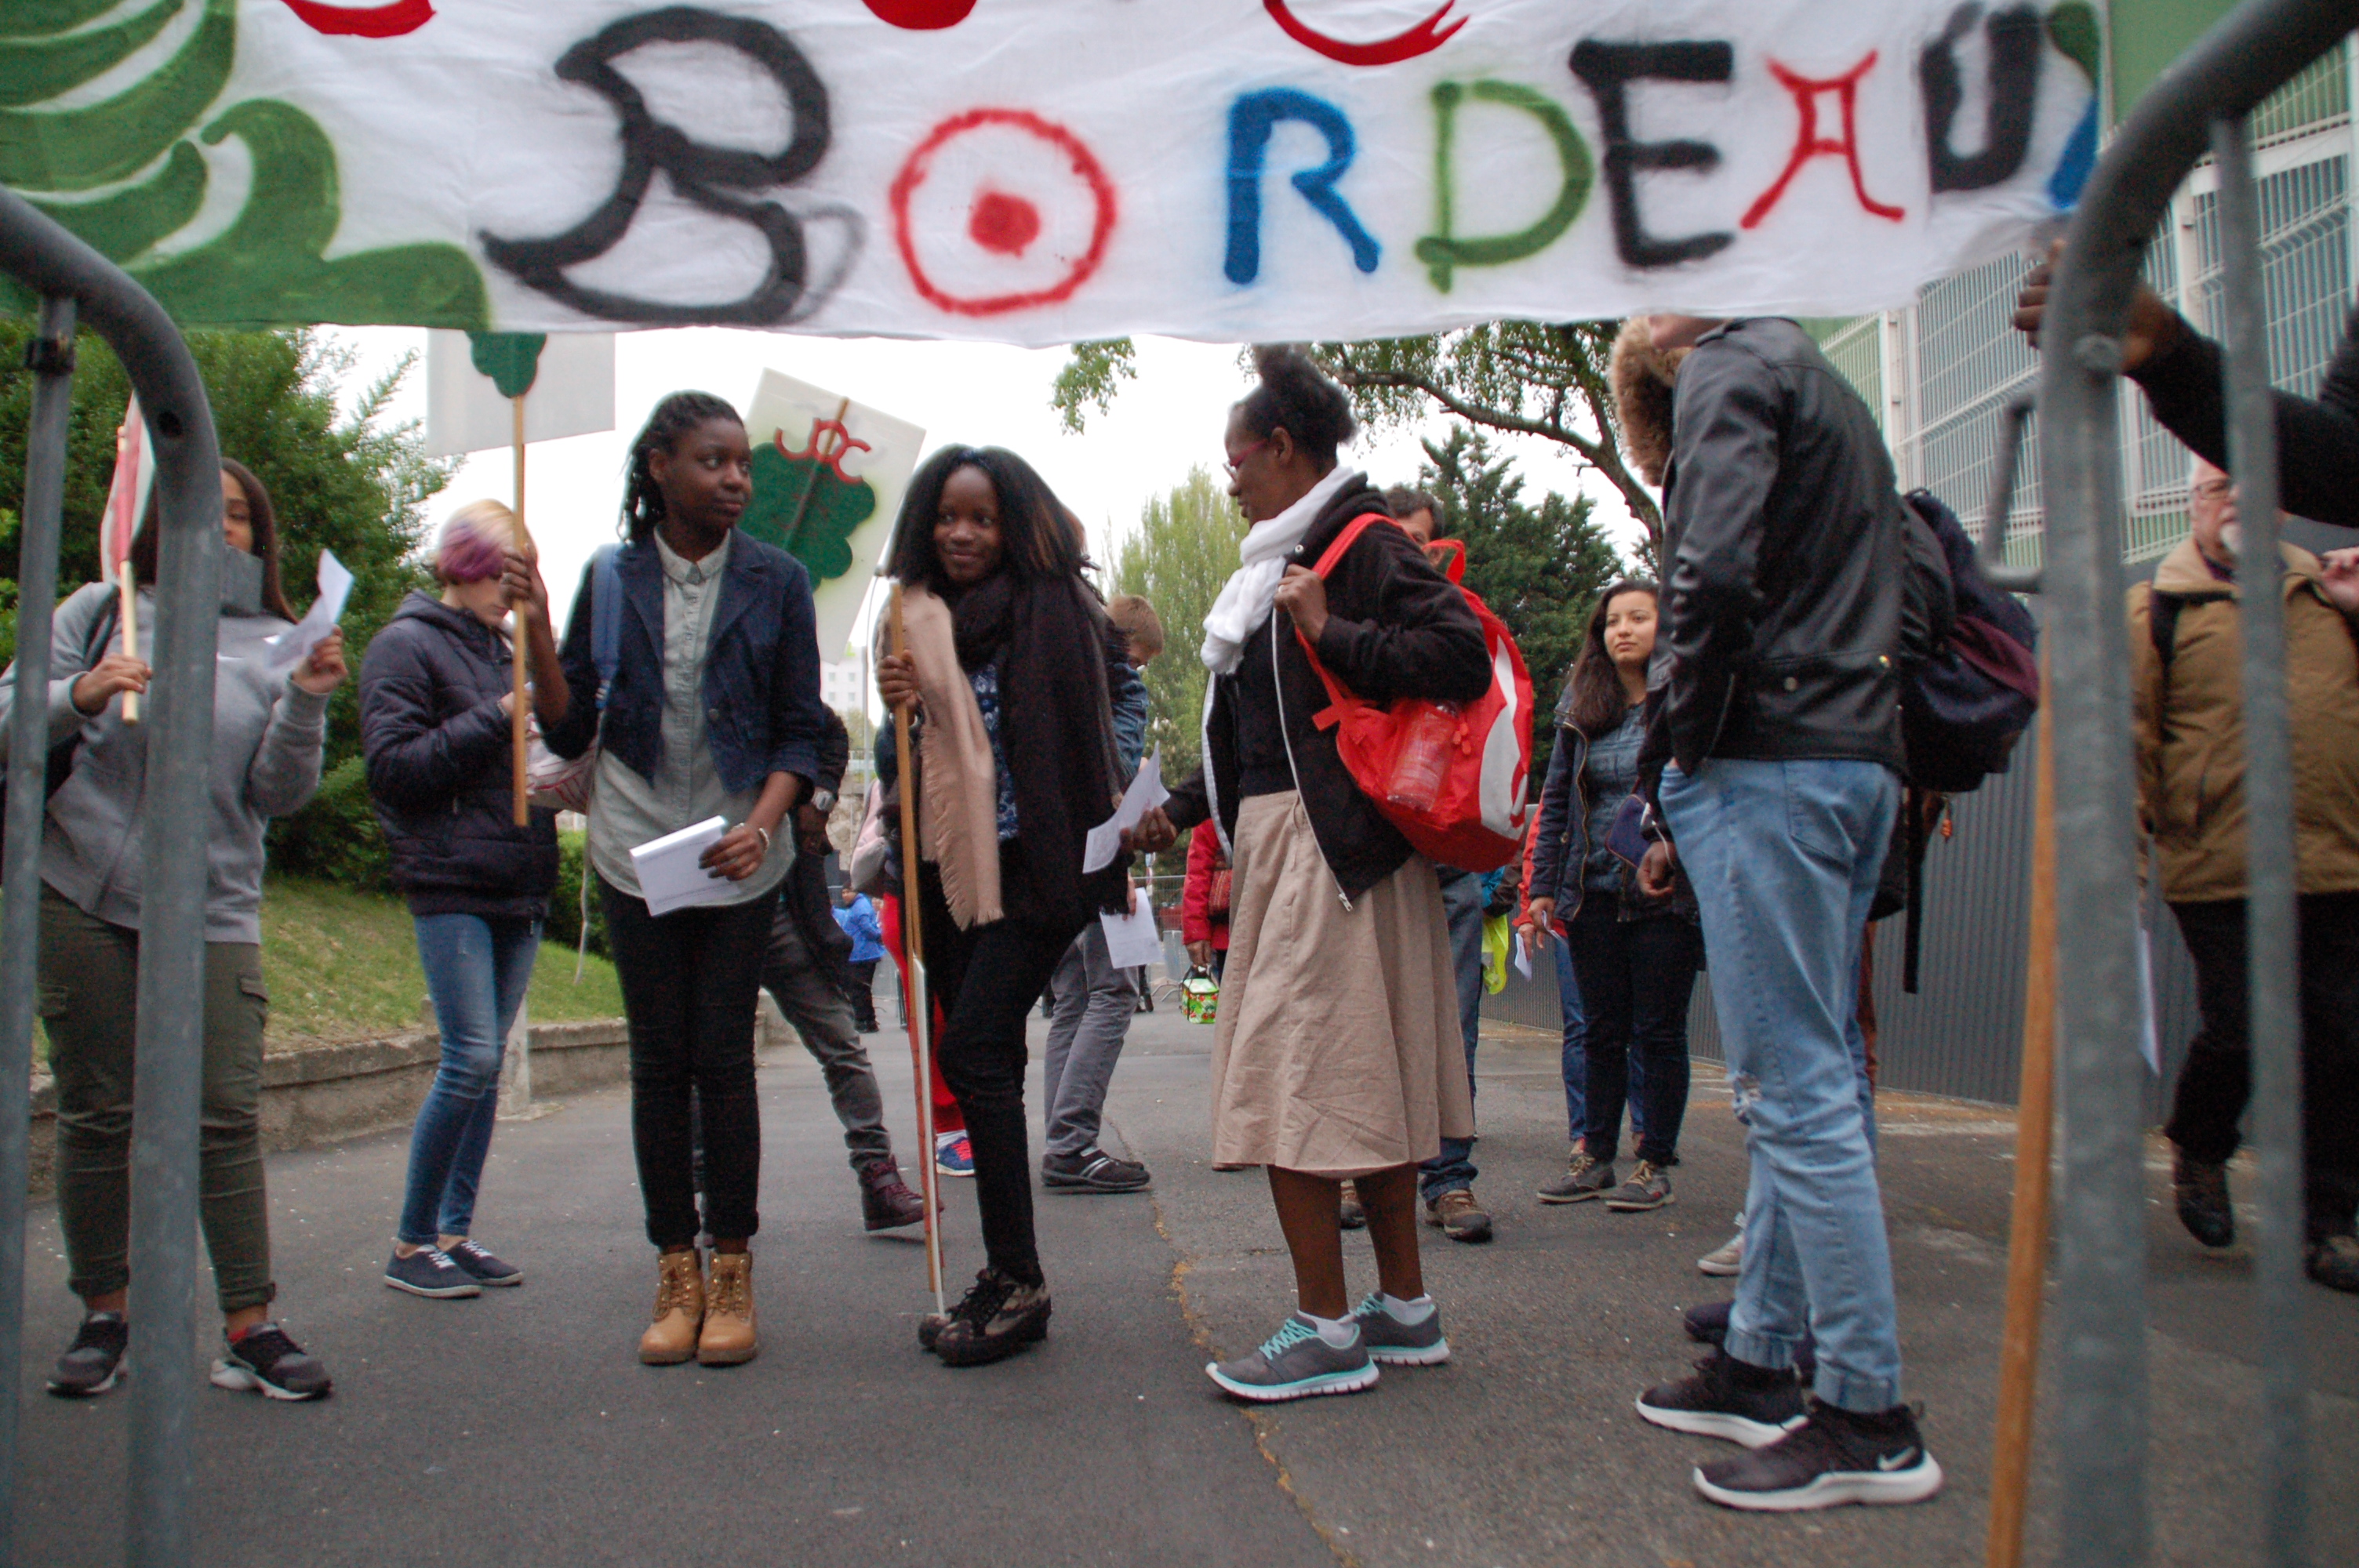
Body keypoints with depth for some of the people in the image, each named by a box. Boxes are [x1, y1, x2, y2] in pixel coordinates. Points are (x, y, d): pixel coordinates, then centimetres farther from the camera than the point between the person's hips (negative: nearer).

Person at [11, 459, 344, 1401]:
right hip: (82, 899, 0)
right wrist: (80, 696, -16)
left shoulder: (276, 644, 7)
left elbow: (279, 795, 2)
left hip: (214, 912, 0)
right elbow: (10, 725, 4)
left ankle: (250, 1329, 1)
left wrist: (306, 701, -13)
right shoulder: (101, 610, 7)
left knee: (227, 1118, -5)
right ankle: (105, 1314, 20)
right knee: (96, 1112, 6)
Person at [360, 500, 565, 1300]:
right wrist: (494, 717, -13)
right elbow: (392, 766, -10)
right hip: (451, 885, -7)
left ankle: (455, 1232, 16)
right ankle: (412, 1241, 2)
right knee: (471, 1058, -12)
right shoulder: (406, 644, -2)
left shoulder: (504, 647, 18)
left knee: (487, 1062, 8)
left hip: (519, 888, 7)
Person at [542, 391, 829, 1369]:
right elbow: (570, 730, 4)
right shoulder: (611, 579, 4)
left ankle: (732, 1274, 12)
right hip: (635, 851, 1)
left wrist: (763, 824, -15)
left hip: (738, 858, -1)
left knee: (724, 1059, 0)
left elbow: (801, 729, 1)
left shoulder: (775, 581, 2)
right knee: (659, 1062, 4)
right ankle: (676, 1272, 15)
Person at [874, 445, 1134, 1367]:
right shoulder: (923, 617, 14)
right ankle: (1006, 1279, 18)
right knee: (984, 1061, 9)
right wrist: (898, 708, -2)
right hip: (951, 867, 7)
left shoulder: (1049, 609, -5)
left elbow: (1075, 742, -9)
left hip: (1032, 866, -7)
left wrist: (1090, 863, -14)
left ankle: (1017, 1282, -5)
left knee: (973, 1050, -14)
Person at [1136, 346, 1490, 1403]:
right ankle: (1405, 1309, 22)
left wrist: (1332, 632, -18)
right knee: (1365, 1078, 13)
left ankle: (1327, 1331, 2)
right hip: (1280, 839, 10)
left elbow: (1462, 652, -22)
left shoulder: (1363, 548, -9)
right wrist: (1182, 809, 21)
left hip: (1329, 842, -10)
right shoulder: (1282, 563, 18)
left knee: (1292, 1077, -7)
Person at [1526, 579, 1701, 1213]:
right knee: (1603, 1030, 11)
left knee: (1658, 1032, 4)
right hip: (1594, 893, 4)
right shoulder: (1583, 712, 10)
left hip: (1666, 895, -4)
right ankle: (1596, 1155, 20)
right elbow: (1555, 801, 12)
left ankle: (1655, 1163, 14)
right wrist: (1543, 886, 7)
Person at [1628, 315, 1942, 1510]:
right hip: (1860, 756, 10)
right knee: (1800, 1080, 12)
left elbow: (1714, 571, -21)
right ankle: (1759, 1363, 23)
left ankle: (1868, 1415, -1)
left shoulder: (1730, 369, -4)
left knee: (1797, 1087, -7)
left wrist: (1680, 744, -7)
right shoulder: (1832, 390, 25)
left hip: (1769, 760, -10)